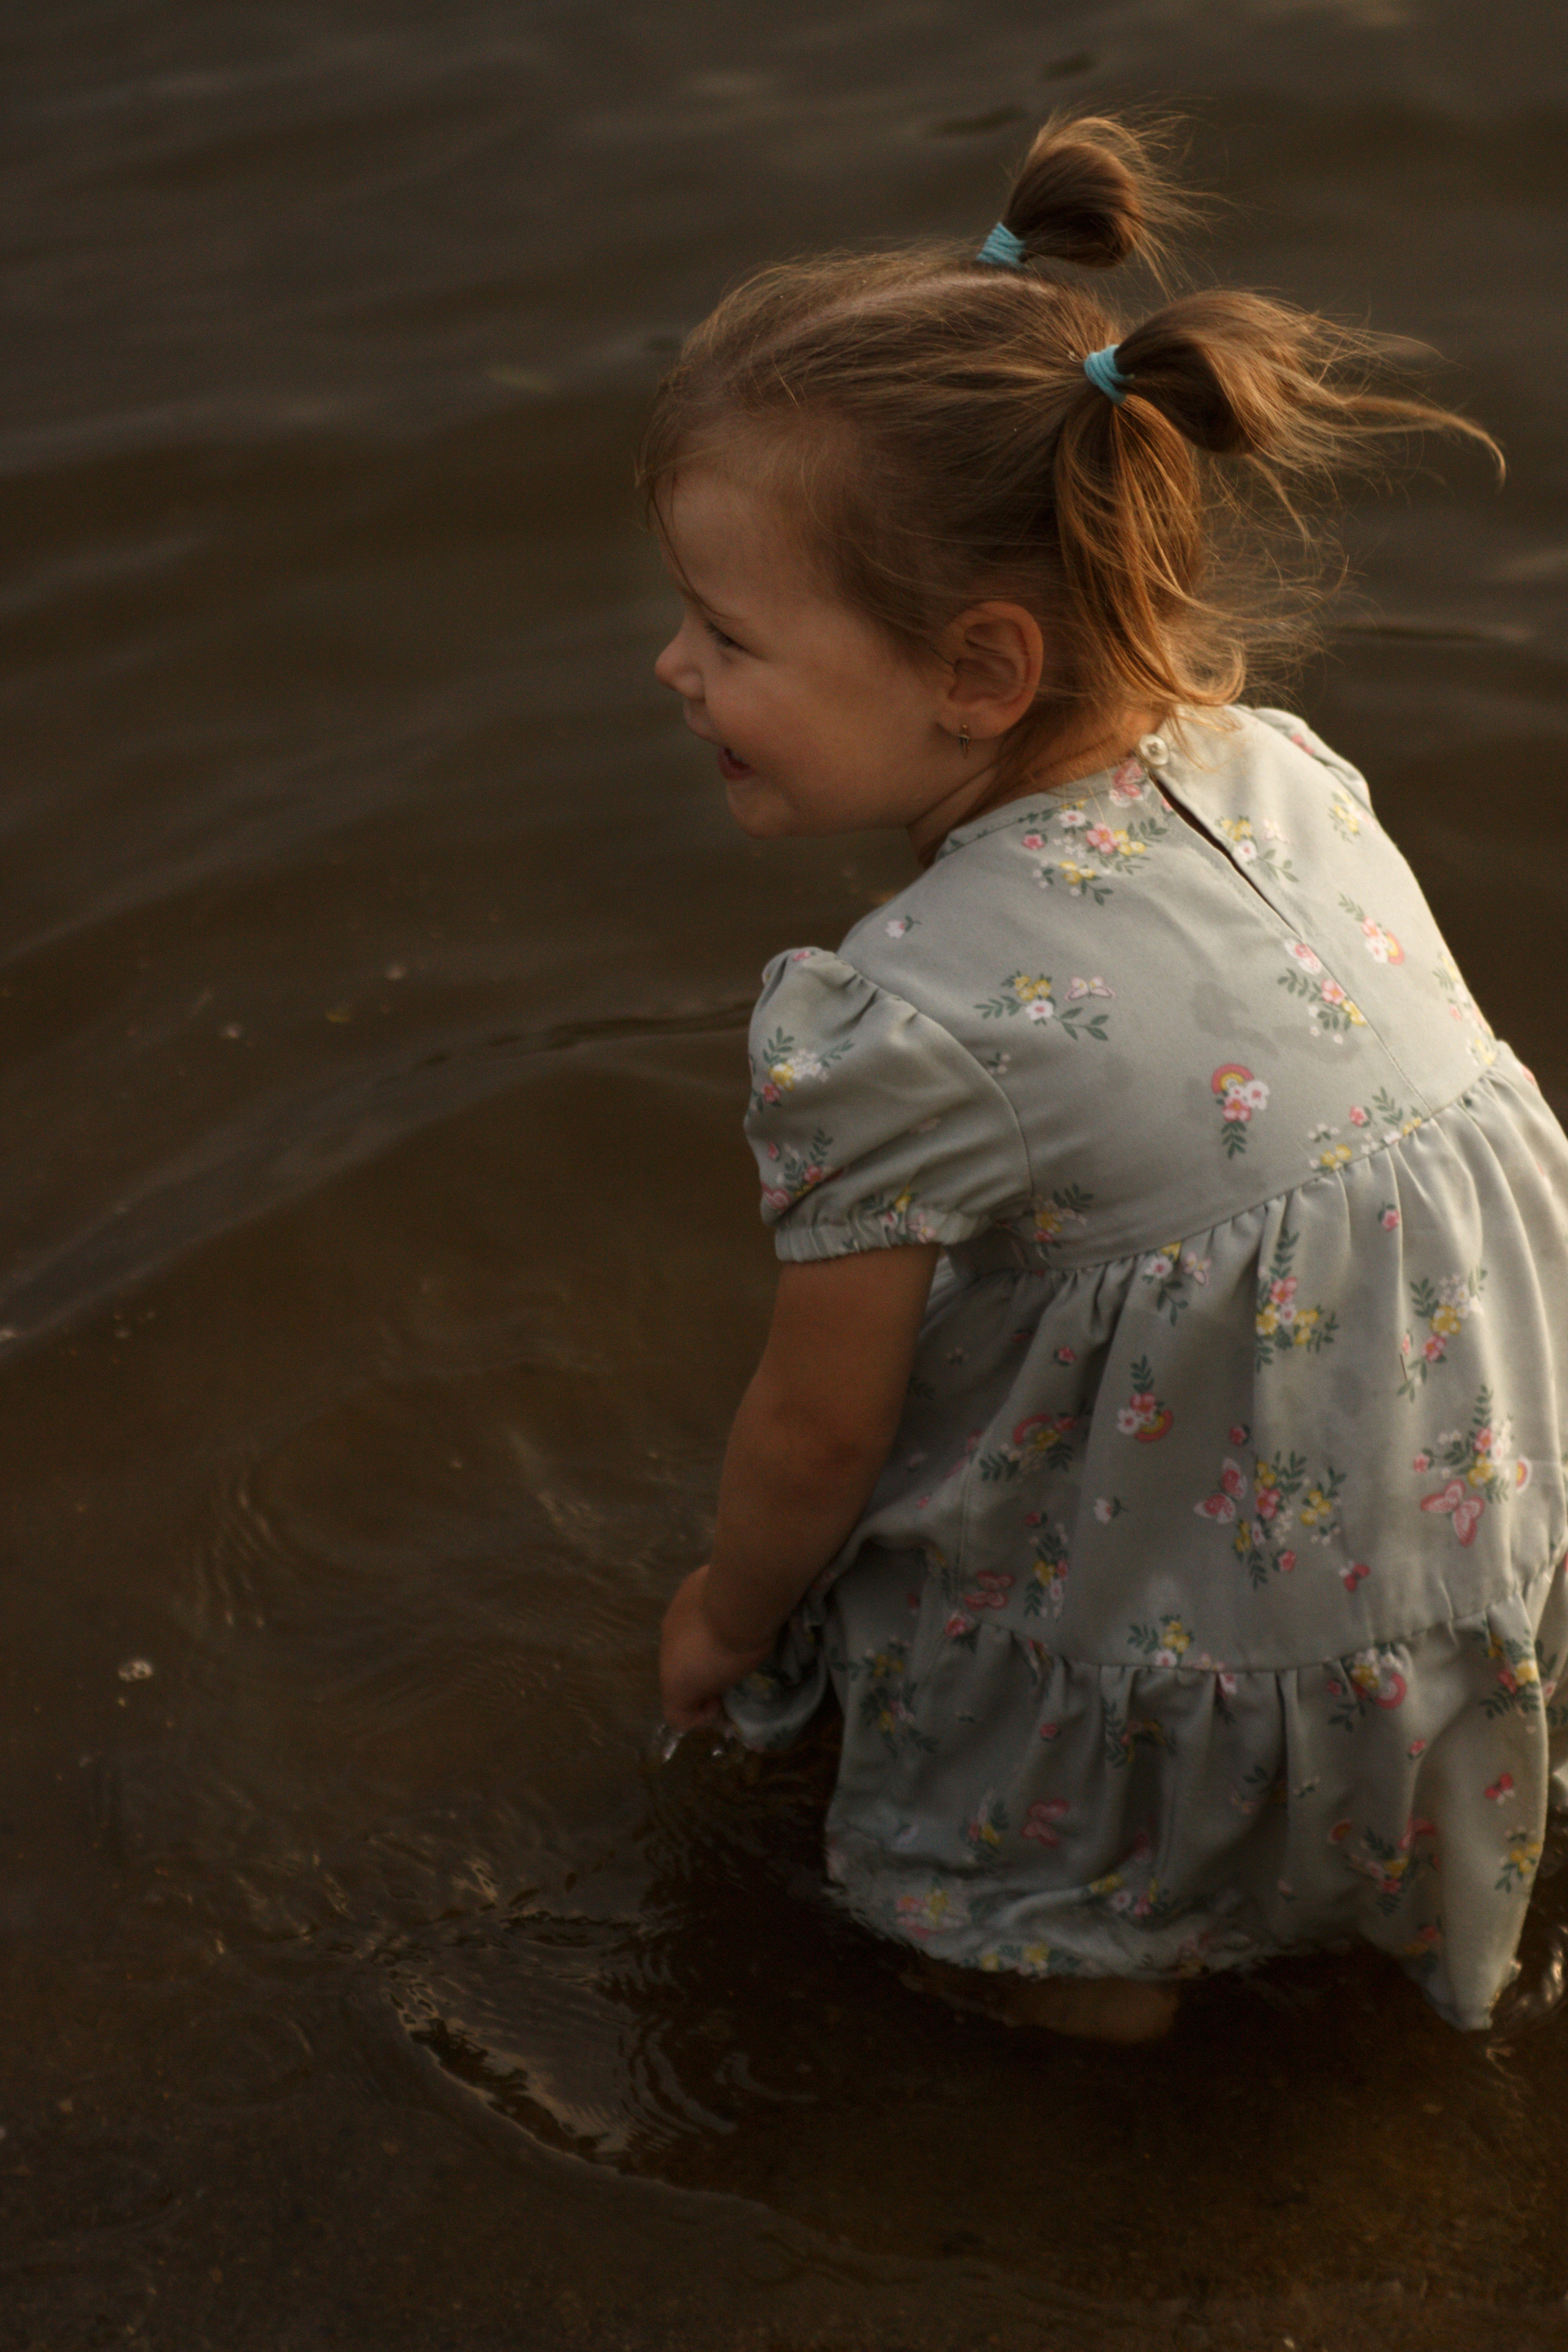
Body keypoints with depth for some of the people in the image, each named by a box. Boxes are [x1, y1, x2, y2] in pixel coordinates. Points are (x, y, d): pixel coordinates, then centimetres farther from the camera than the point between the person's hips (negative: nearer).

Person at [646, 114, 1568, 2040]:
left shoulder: (901, 1034, -26)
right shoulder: (1284, 771, -6)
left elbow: (814, 1440, -11)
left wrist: (726, 1618, 10)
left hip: (1250, 1694, -6)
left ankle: (1090, 1951, 17)